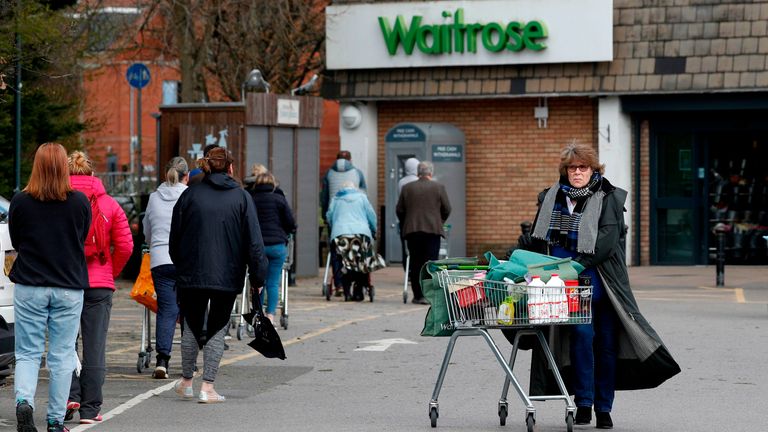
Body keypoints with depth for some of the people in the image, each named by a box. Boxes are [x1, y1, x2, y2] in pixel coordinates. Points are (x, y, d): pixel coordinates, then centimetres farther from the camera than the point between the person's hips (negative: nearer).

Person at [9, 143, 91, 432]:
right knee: (62, 356, 7)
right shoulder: (80, 202, -6)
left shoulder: (20, 201, -6)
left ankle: (24, 400, -15)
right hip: (69, 287, 0)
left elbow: (16, 242, 7)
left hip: (30, 287, 0)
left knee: (27, 353, 9)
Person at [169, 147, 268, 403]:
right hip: (228, 276, -1)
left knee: (192, 326, 15)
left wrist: (180, 266, 18)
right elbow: (254, 241, -4)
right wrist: (257, 277, 0)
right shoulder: (242, 197, -1)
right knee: (217, 329, 6)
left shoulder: (190, 195, 1)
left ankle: (186, 382, 22)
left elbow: (175, 238, 6)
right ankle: (207, 387, 2)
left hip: (192, 275, 1)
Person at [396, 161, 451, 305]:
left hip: (412, 230, 2)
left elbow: (399, 210, 7)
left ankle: (418, 295, 8)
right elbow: (447, 209, 2)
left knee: (415, 264, 7)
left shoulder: (407, 188, 6)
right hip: (433, 230, -2)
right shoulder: (439, 188, 0)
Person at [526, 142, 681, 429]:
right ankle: (583, 403, -6)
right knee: (582, 333, -14)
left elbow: (608, 238, -13)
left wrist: (579, 263, -21)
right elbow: (536, 237, 20)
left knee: (607, 341, 3)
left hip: (601, 279, -1)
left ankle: (604, 409, 13)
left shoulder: (608, 198, -1)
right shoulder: (552, 197, 11)